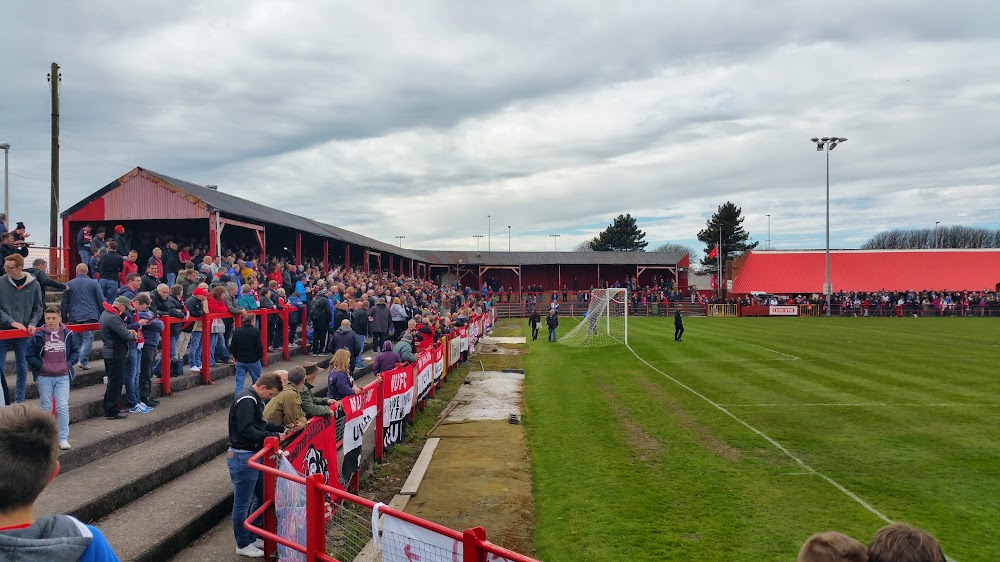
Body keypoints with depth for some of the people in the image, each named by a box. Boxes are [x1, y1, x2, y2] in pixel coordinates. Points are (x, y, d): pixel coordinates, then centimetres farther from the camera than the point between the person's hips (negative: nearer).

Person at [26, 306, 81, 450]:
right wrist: (41, 366, -9)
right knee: (45, 408, 10)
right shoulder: (38, 336, -4)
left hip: (63, 376, 0)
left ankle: (63, 438, 2)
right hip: (44, 377, 0)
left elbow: (76, 351, 11)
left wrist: (69, 363, -3)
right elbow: (30, 355, 1)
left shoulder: (68, 335, -1)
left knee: (63, 407, -5)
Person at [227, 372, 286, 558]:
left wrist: (281, 428, 4)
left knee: (262, 496, 18)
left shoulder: (256, 400, 12)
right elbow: (246, 430, -27)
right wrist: (274, 436, -22)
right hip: (242, 457, -10)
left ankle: (250, 536, 32)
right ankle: (243, 545, 15)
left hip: (253, 455, 10)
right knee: (242, 503, 3)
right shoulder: (246, 400, -20)